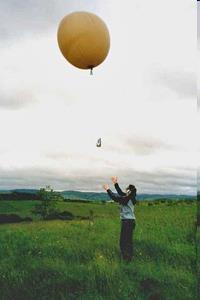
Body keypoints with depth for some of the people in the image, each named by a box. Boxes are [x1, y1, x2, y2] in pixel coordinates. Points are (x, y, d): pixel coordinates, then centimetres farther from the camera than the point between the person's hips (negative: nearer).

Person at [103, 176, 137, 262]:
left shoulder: (127, 199, -18)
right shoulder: (129, 198, 8)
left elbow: (115, 198, -17)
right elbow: (120, 193, 17)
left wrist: (108, 190, -7)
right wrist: (116, 184, 19)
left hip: (127, 222, -10)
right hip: (130, 221, 10)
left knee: (124, 242, -1)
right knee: (128, 241, 18)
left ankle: (126, 259, 5)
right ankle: (129, 258, 27)